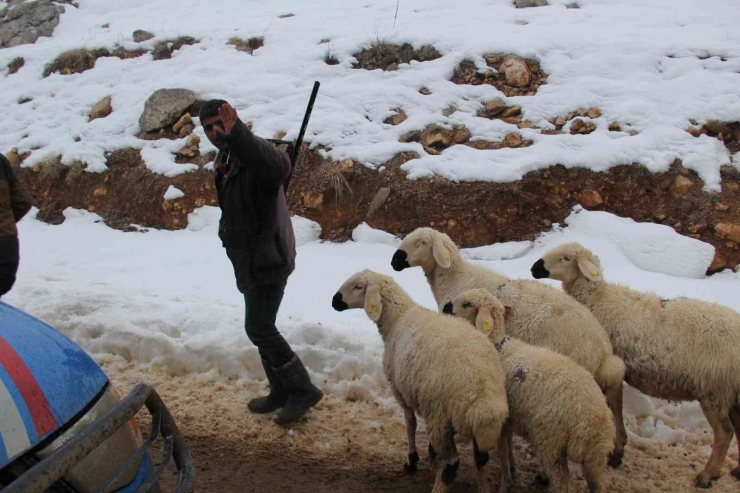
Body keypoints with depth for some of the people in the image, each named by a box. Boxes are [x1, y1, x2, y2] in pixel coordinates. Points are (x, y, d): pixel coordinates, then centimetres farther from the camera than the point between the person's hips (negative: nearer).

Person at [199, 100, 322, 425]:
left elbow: (279, 166, -46)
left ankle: (302, 390, 2)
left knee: (259, 327, -9)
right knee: (261, 327, 16)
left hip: (268, 259, -10)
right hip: (250, 260, 10)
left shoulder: (254, 151, -20)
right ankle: (282, 392, 28)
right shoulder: (226, 161, 11)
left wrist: (236, 133, -56)